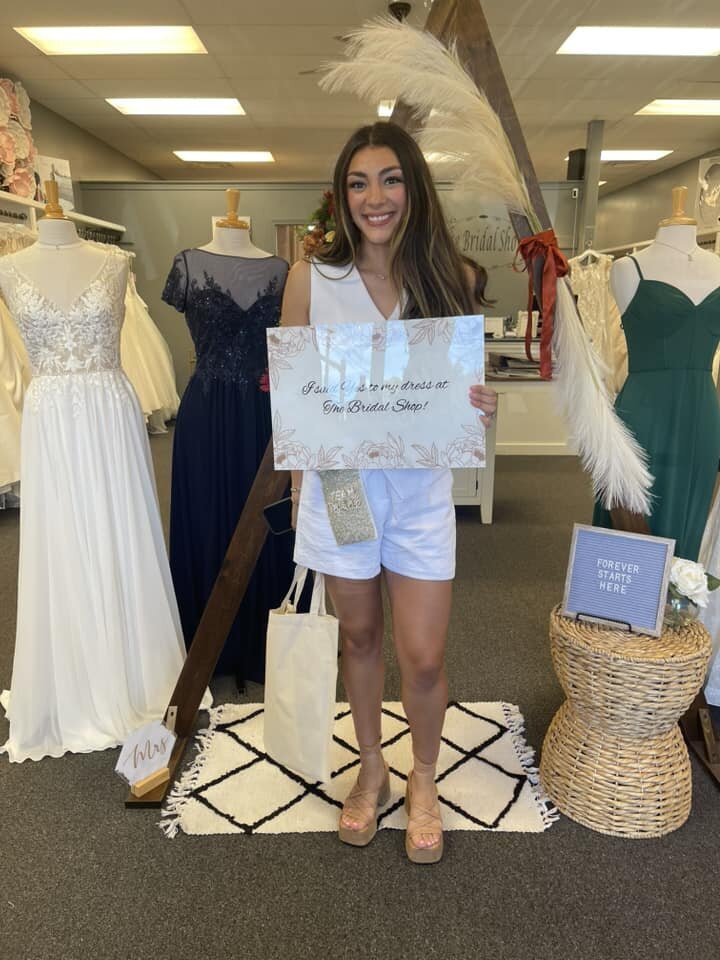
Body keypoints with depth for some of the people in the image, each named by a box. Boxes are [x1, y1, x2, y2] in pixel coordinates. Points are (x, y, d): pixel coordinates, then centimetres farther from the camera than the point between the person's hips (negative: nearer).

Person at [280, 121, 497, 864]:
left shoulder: (449, 278, 0)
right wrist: (298, 490, -11)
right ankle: (371, 766, 42)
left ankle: (423, 779, 35)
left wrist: (480, 406, -16)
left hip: (421, 489, 0)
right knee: (359, 637, 16)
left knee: (423, 658, 4)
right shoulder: (311, 278, -3)